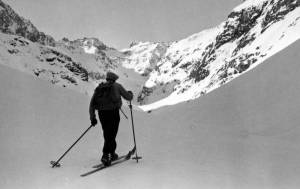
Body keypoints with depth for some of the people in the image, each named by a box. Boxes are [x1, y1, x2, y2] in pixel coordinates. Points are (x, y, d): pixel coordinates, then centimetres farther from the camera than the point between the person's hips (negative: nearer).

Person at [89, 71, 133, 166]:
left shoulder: (99, 88, 14)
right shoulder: (117, 86, 4)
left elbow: (92, 104, 10)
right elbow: (128, 97, 9)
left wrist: (92, 117, 14)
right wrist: (130, 94, 32)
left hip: (102, 113, 5)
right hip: (113, 112, -5)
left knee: (107, 135, 17)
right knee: (111, 135, -2)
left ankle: (112, 153, 29)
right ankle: (105, 156, -12)